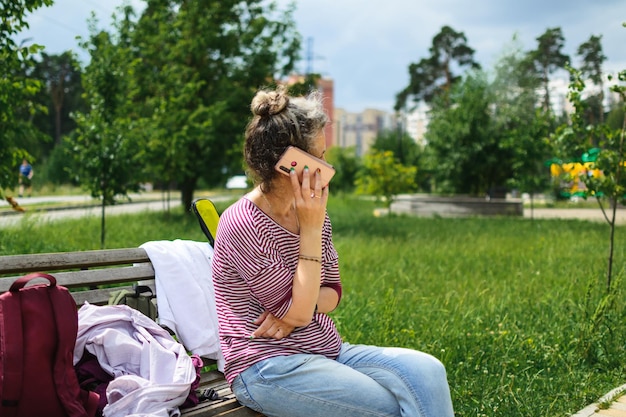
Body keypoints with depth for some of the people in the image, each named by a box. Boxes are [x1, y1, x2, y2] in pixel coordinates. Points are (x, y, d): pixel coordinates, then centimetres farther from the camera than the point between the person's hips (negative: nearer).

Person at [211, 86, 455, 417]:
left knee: (426, 370, -14)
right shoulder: (243, 224, -17)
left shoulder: (311, 214, 5)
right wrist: (311, 231, -18)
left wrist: (297, 307, -11)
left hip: (327, 351, 7)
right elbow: (299, 312, -17)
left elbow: (331, 292, 11)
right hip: (268, 368, -7)